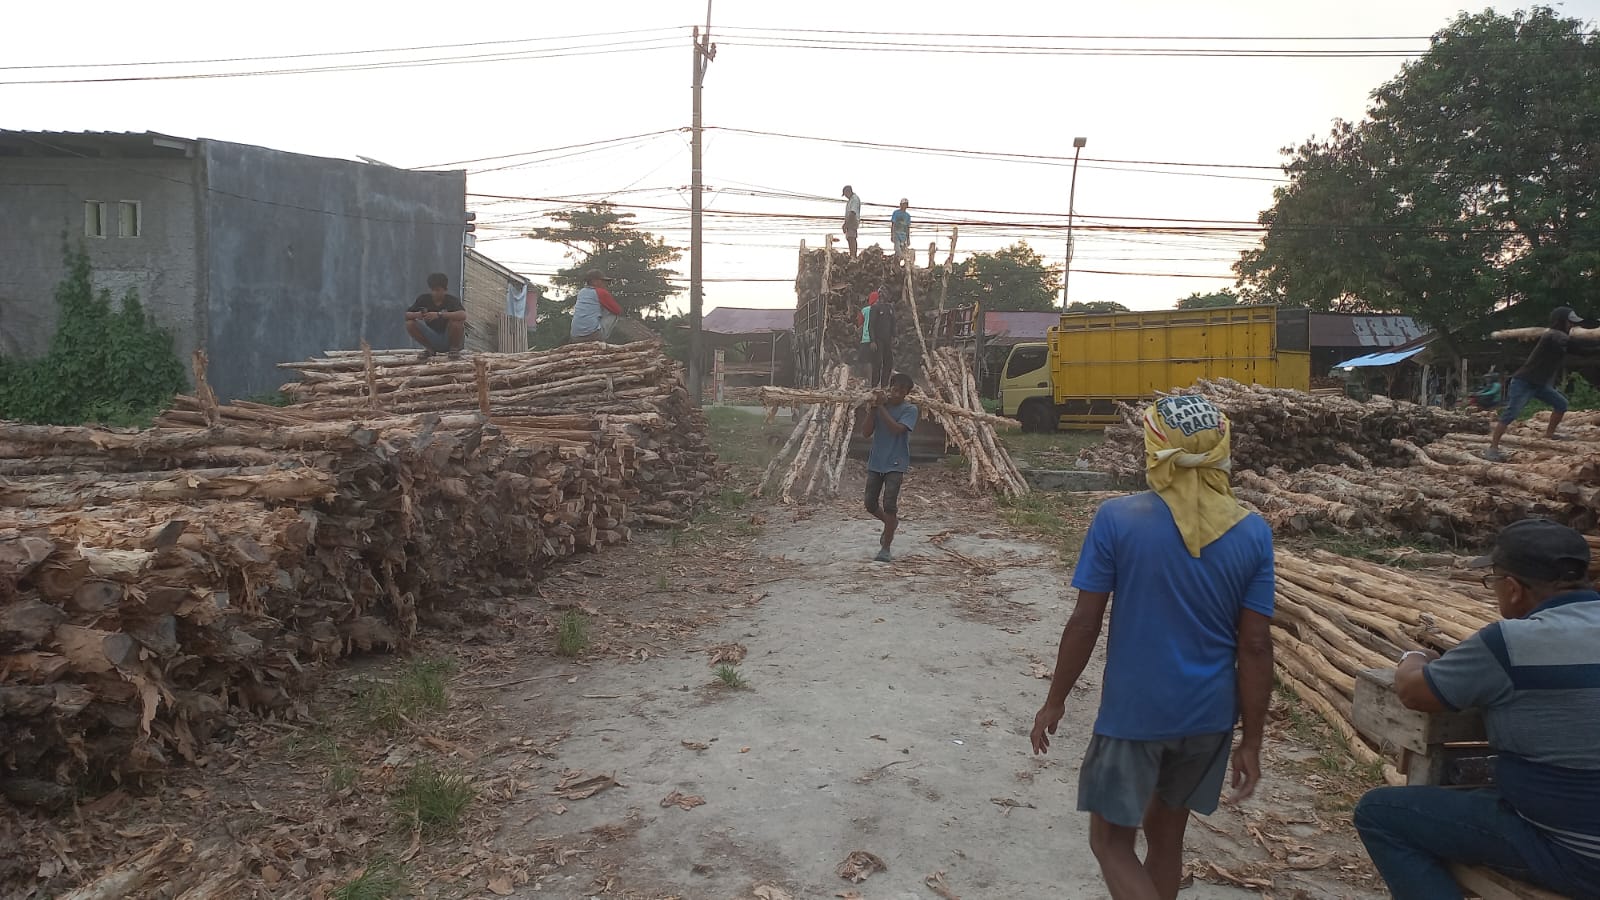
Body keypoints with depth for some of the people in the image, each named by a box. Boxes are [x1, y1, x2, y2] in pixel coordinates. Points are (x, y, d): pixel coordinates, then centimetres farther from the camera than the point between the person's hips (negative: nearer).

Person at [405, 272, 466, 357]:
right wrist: (417, 315, -31)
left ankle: (454, 348, -7)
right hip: (433, 340, 3)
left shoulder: (452, 300, -16)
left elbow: (463, 315, -36)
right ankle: (429, 348, 3)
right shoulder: (423, 299, -5)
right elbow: (406, 315, -7)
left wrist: (439, 315, -43)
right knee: (410, 324, -16)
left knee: (456, 322, -32)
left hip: (449, 339, -3)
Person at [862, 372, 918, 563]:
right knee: (870, 504, 8)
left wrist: (881, 407, -22)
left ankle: (885, 548, -2)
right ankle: (891, 523, 38)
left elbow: (897, 429, -23)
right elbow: (866, 433, -3)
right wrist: (872, 409, -14)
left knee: (889, 505, -12)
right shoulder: (878, 406, 4)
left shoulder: (910, 409, -6)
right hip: (875, 462, 4)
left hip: (895, 464, -4)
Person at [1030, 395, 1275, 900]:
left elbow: (1085, 623, -12)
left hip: (1133, 714, -4)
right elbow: (1255, 646, -5)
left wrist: (1055, 701, 2)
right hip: (1208, 717, 4)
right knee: (1165, 836, 22)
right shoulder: (1253, 533, -6)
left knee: (1111, 842, 11)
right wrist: (1252, 743, 4)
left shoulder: (1117, 519, -15)